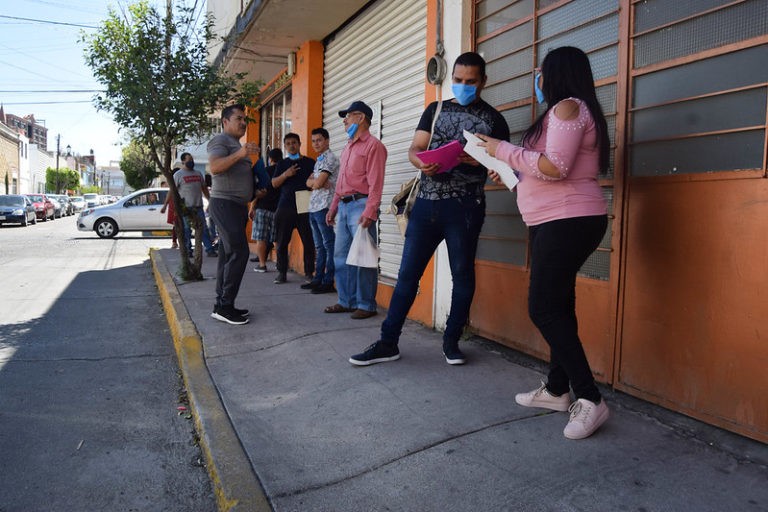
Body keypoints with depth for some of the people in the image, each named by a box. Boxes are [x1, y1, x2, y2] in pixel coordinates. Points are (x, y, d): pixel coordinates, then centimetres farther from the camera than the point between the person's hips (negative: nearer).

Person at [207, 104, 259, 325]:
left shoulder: (237, 145, 25)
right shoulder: (221, 140, -5)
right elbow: (215, 167, -23)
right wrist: (239, 154, -34)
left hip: (236, 205, 10)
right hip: (225, 204, -10)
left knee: (228, 255, 7)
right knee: (239, 252, -17)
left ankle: (223, 305, 8)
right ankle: (224, 306, -14)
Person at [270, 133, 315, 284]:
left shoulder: (310, 162, 8)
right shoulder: (282, 164, 14)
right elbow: (274, 183, 7)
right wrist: (285, 174, -9)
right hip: (285, 207, 2)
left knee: (308, 242, -3)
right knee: (282, 242, 3)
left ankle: (309, 272, 6)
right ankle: (282, 272, 11)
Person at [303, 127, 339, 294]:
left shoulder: (330, 158, -7)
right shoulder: (319, 160, 21)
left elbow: (317, 183, -15)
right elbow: (309, 183, 13)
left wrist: (314, 181, 5)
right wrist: (316, 182, -6)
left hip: (324, 206, -9)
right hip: (314, 207, 9)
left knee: (328, 245, -6)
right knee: (319, 246, 13)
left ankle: (328, 282, -5)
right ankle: (318, 279, 19)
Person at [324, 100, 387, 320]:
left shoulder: (373, 145, -5)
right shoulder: (347, 148, 23)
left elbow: (375, 183, -14)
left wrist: (369, 212, -21)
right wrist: (333, 208, 20)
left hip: (360, 205, -9)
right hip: (344, 206, 9)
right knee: (341, 256, 9)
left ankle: (366, 305, 2)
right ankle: (346, 301, 18)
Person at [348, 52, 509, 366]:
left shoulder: (493, 119, 8)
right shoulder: (435, 110, 16)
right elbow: (415, 149, 8)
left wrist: (479, 159, -19)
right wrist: (421, 162, -16)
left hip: (466, 207, -2)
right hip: (427, 202, 2)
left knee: (462, 274, 4)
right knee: (408, 272, 1)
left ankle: (451, 340, 19)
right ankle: (388, 343, 7)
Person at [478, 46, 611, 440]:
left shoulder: (567, 107, -9)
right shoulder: (569, 110, 23)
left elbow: (555, 167, -22)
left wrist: (504, 151, -11)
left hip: (569, 222, -11)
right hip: (557, 222, 11)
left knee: (544, 309, -12)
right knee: (556, 306, 12)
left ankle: (590, 400, -6)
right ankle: (557, 390, 21)